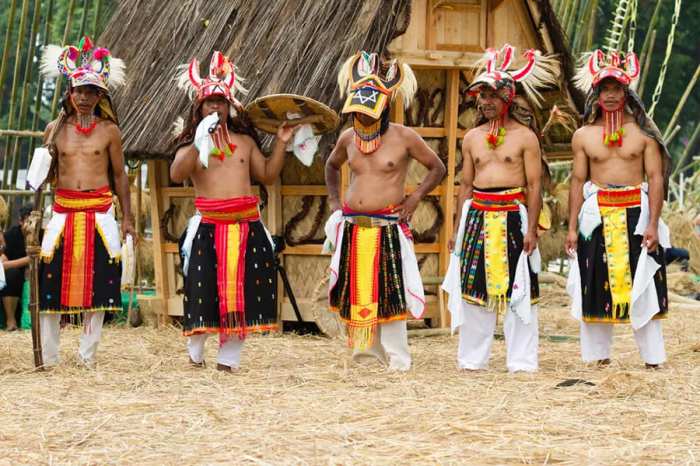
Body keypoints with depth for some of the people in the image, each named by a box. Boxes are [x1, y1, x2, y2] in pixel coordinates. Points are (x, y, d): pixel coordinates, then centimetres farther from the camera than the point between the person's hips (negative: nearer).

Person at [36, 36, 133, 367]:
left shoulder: (109, 131, 5)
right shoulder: (55, 129, 7)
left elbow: (119, 175, 9)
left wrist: (127, 218, 7)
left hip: (99, 212, 0)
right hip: (63, 211, 0)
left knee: (98, 283, 0)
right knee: (52, 282, -3)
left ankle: (87, 355, 8)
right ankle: (48, 357, 4)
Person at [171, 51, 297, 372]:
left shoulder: (245, 141, 15)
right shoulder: (190, 143, 4)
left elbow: (268, 176, 18)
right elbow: (176, 174, -15)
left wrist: (281, 143, 9)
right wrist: (199, 143, -24)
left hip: (246, 225, 3)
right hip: (209, 226, -3)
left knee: (242, 292, 4)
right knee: (205, 289, -4)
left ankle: (228, 357, 14)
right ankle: (196, 352, 18)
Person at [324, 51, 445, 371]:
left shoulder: (403, 137, -5)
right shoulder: (348, 138, 9)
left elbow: (437, 168, 5)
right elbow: (331, 166, 29)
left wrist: (415, 198, -6)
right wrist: (334, 200, 16)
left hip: (388, 226, -5)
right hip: (352, 226, 5)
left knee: (389, 293, -6)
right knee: (355, 290, 5)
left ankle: (397, 357, 0)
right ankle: (366, 346, 17)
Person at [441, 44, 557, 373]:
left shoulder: (525, 136, 0)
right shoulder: (472, 138, 13)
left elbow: (534, 185, -3)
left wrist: (531, 228, -10)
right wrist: (458, 228, 13)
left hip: (512, 215, -4)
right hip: (477, 216, 4)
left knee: (517, 288, -3)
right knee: (473, 285, 5)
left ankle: (521, 360, 2)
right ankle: (472, 357, 13)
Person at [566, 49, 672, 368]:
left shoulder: (643, 132, 1)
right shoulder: (583, 136, 6)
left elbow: (655, 178, -1)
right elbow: (578, 181, 8)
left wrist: (653, 224, -9)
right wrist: (572, 228, 3)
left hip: (636, 211, -2)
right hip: (597, 214, 2)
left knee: (642, 284, -1)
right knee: (596, 284, 3)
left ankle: (653, 355, 3)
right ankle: (598, 354, 12)